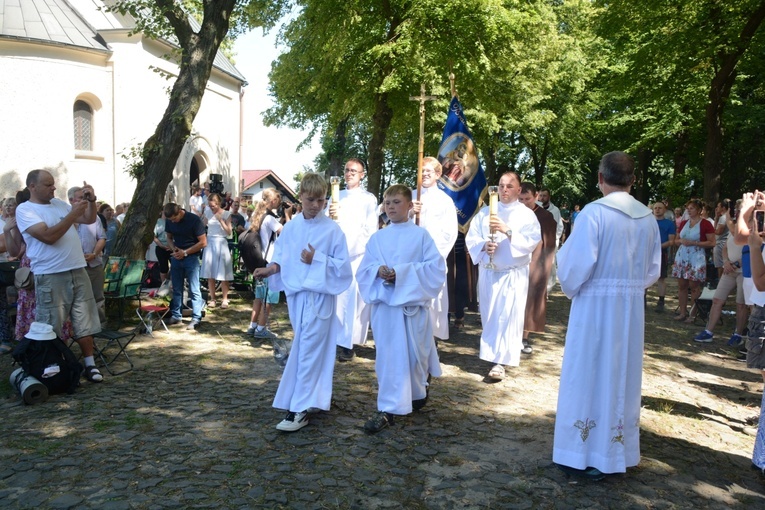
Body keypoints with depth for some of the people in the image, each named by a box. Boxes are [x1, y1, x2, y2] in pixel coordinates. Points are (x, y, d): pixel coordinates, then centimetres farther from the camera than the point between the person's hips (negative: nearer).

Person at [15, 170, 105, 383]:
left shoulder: (59, 203, 13)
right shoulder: (24, 210, -6)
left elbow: (89, 219, 18)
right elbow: (49, 236, -19)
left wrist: (91, 200, 0)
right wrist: (73, 214, -18)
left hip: (78, 272, 6)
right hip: (50, 277, -6)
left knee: (85, 323, 9)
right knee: (51, 329, 2)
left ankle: (90, 365, 16)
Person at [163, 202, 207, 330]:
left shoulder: (194, 220, -15)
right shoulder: (169, 221, 0)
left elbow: (203, 242, -14)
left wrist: (185, 252, -16)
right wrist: (174, 248, -7)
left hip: (191, 257, -5)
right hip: (176, 257, 5)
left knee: (194, 289, -4)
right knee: (176, 288, 11)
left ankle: (196, 318, 0)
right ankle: (176, 315, 21)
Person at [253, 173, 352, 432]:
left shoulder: (332, 229, -10)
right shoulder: (290, 227, 3)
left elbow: (343, 266, -9)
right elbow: (281, 256, 12)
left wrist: (317, 260, -19)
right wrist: (272, 267, -8)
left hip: (320, 295, -5)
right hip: (296, 294, 5)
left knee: (308, 351, -4)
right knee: (305, 349, 17)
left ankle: (299, 409, 1)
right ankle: (315, 397, 34)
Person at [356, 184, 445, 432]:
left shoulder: (421, 235, -2)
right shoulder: (377, 238, 8)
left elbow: (436, 267, -10)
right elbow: (363, 270, 7)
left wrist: (403, 273, -18)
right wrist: (378, 271, -16)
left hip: (413, 303, -2)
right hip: (385, 303, 2)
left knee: (414, 353, 8)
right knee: (388, 355, 1)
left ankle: (418, 394, 35)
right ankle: (387, 409, 8)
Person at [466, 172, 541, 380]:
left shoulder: (526, 214, 0)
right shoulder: (486, 211, 9)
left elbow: (532, 240, -14)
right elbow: (471, 237, 2)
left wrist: (507, 230, -24)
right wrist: (483, 245, -18)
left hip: (514, 273, -3)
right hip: (488, 271, 3)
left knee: (508, 316, -8)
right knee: (489, 315, 10)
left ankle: (500, 361, -7)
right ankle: (491, 351, 27)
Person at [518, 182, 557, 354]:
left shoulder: (546, 217, 0)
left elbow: (549, 246, 2)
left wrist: (545, 268, -2)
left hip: (534, 266, 0)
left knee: (530, 300, 4)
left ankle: (525, 337, 12)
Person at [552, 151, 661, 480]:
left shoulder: (594, 212, -14)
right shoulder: (648, 217, 4)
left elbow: (577, 264, -16)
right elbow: (653, 270, 9)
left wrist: (569, 288, 2)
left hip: (596, 305, -5)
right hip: (632, 307, 6)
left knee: (589, 375, 4)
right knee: (623, 376, 14)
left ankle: (584, 455, 12)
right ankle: (617, 452, 25)